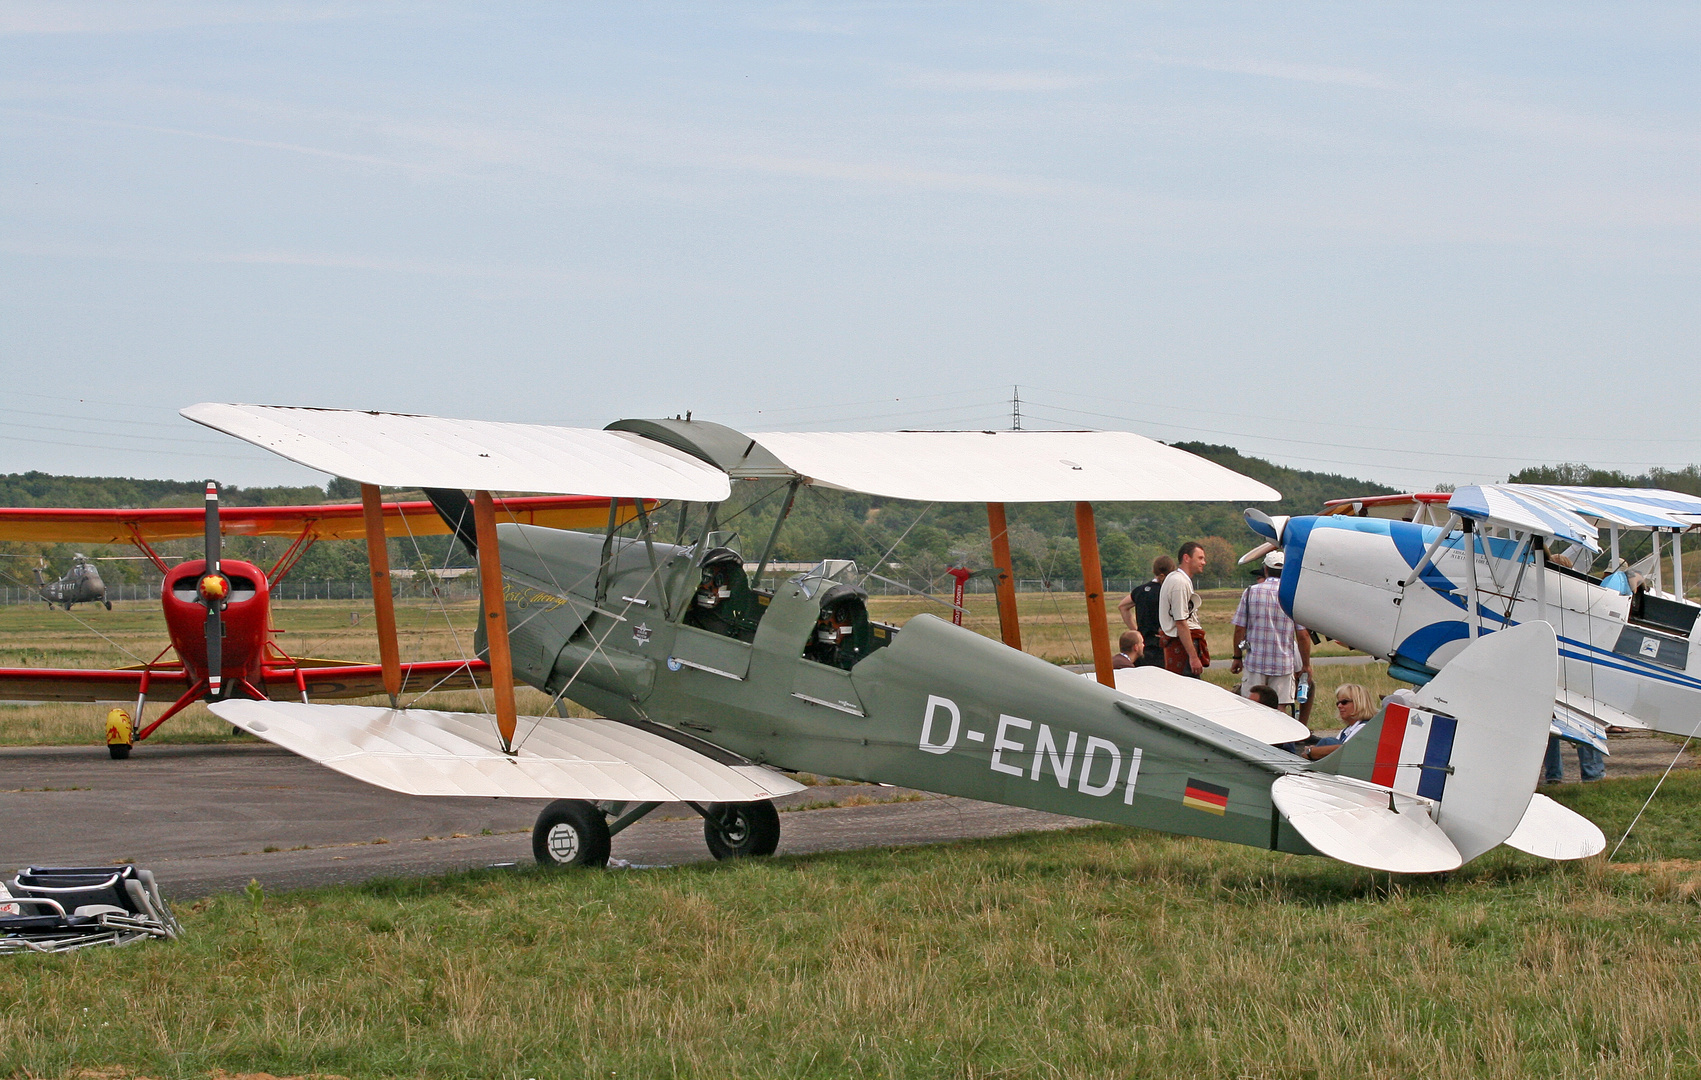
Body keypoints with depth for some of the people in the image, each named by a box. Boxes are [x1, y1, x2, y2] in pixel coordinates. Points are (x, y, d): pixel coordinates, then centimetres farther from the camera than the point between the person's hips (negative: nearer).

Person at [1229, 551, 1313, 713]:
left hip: (1255, 662, 0)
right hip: (1284, 664, 0)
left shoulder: (1251, 592, 0)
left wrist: (1237, 658, 10)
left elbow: (1239, 629, 0)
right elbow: (1303, 635, -1)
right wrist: (1306, 665, 9)